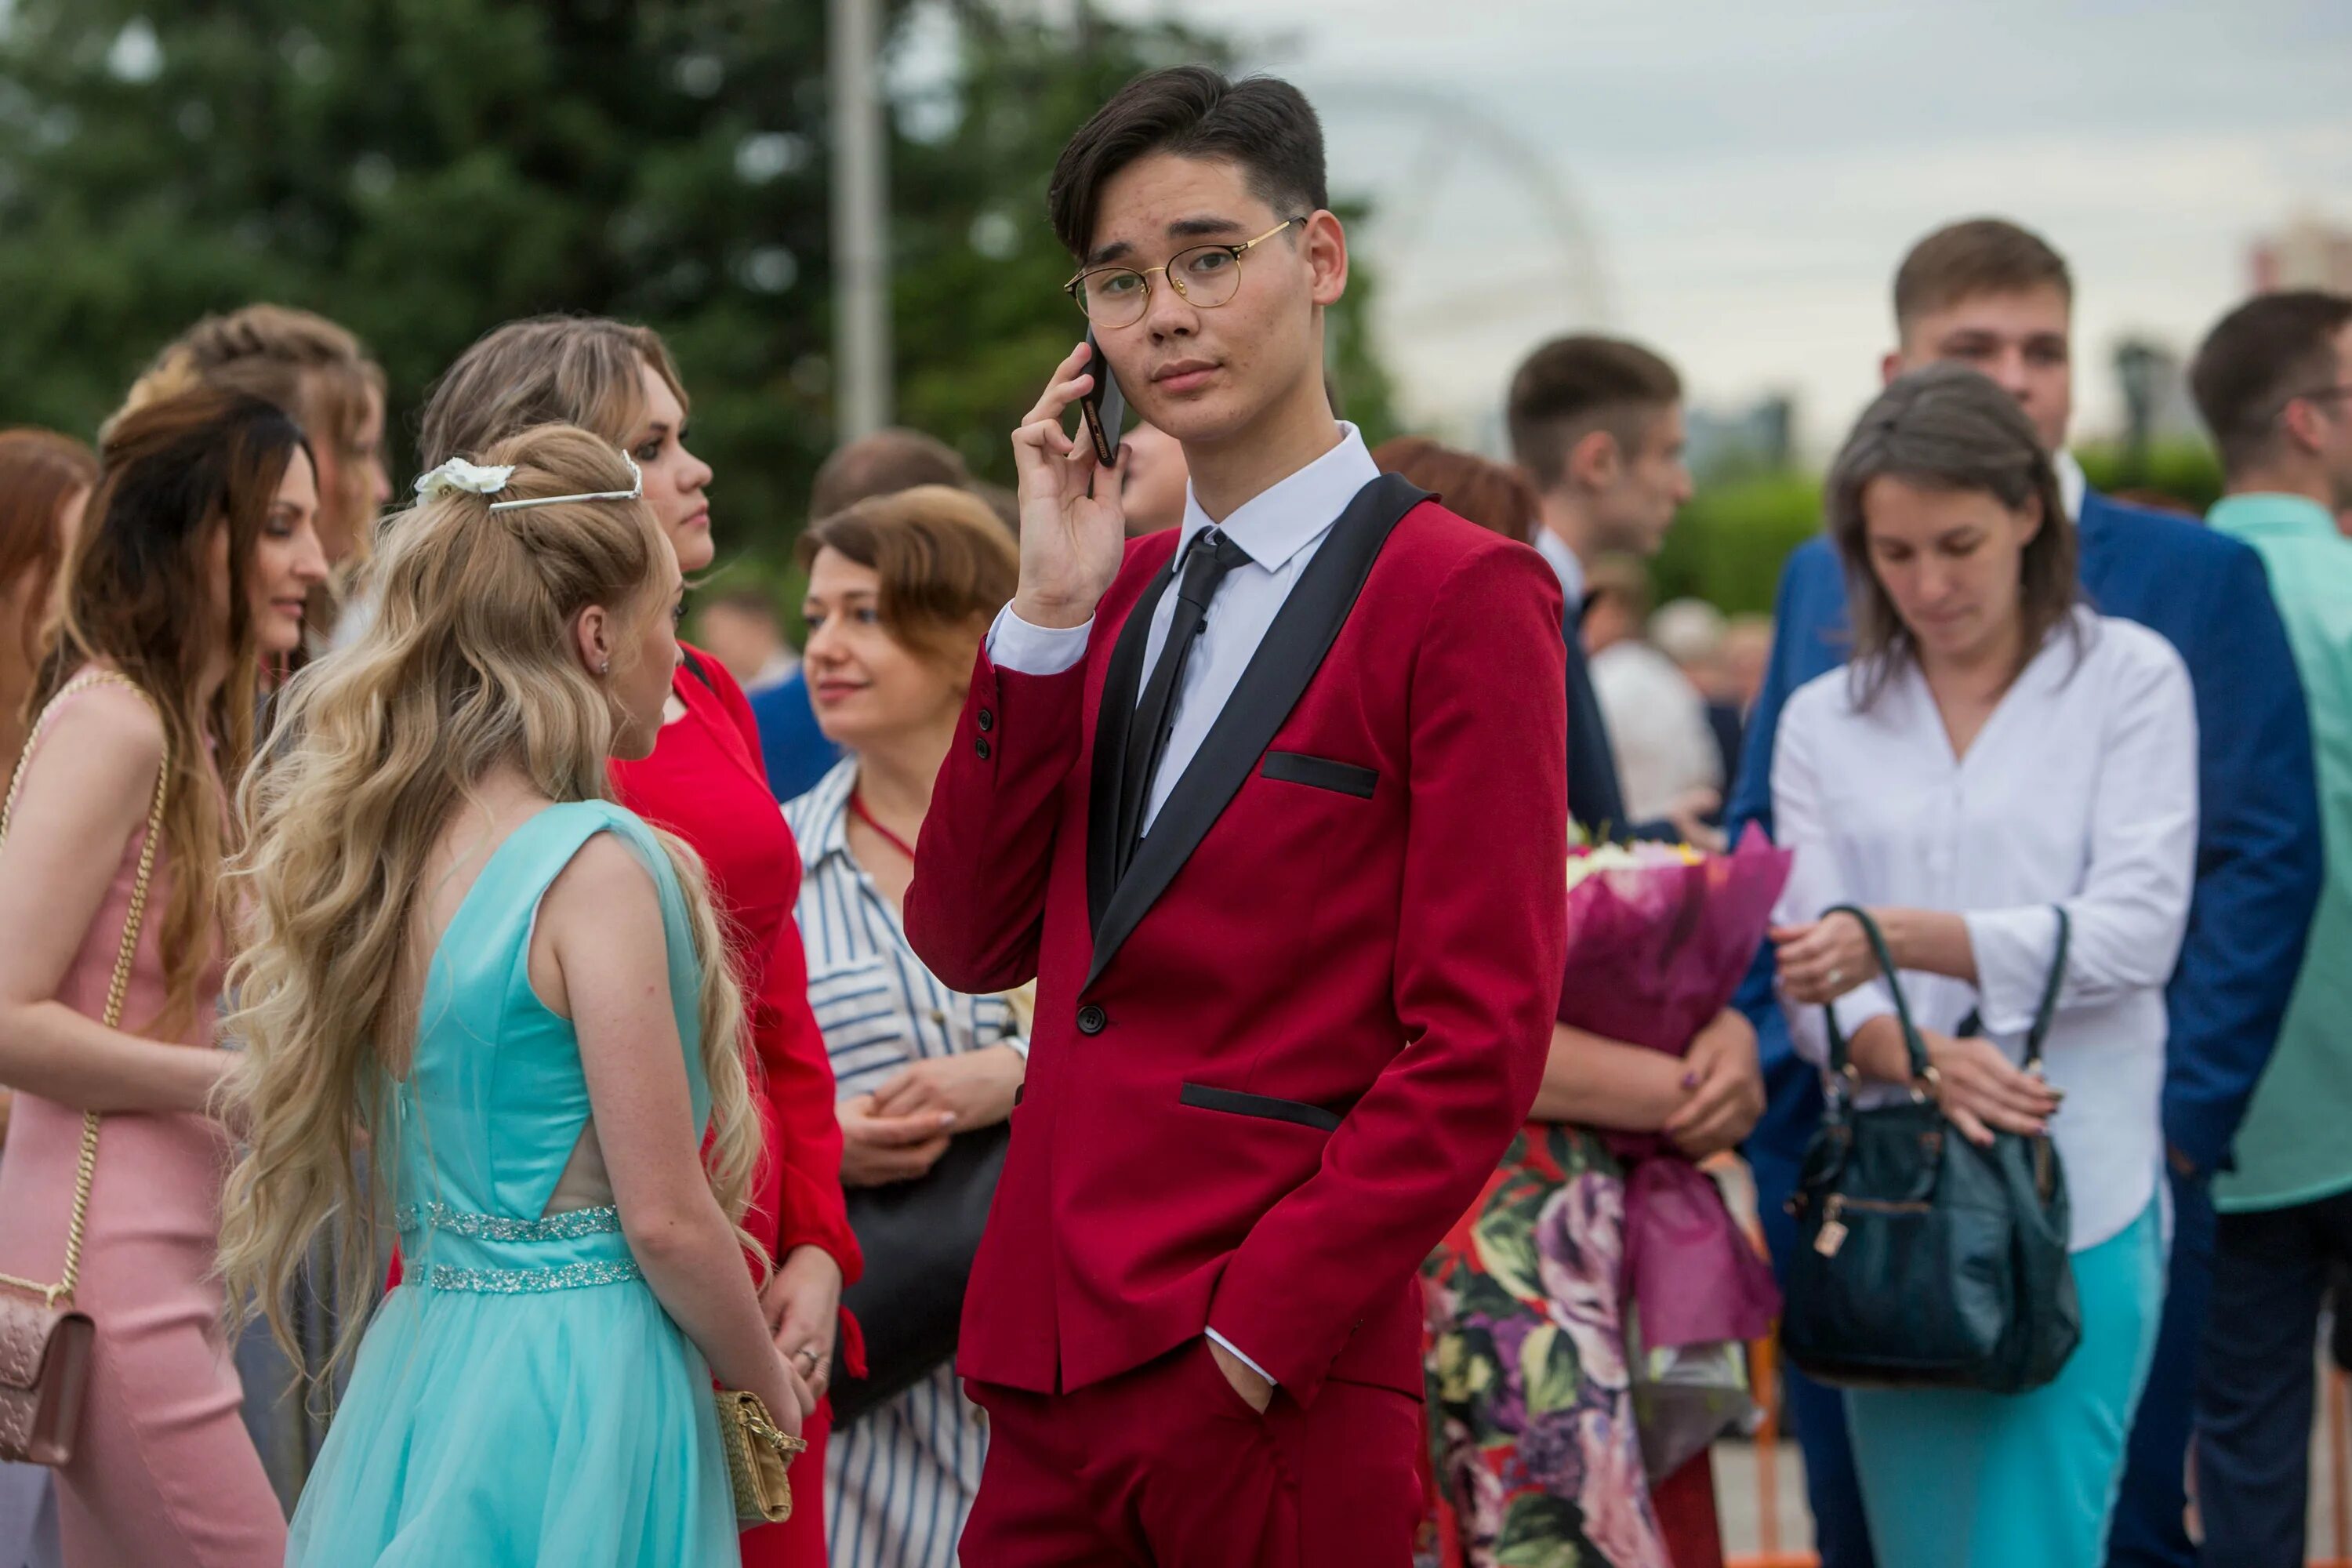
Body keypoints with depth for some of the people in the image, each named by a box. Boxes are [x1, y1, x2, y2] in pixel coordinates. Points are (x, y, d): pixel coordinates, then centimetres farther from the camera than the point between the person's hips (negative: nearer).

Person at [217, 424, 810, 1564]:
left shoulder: (379, 848, 7)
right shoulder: (596, 868, -16)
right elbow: (666, 1218, -16)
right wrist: (765, 1382, 2)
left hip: (416, 1366, 8)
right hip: (580, 1381, -8)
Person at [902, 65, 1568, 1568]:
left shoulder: (1463, 594, -7)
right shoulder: (1123, 588, 15)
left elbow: (1481, 1044, -12)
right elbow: (971, 940, 9)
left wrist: (1246, 1343, -15)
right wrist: (1049, 609, 1)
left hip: (1280, 1387, -6)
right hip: (1049, 1368, 6)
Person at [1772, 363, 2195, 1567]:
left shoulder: (2126, 679, 3)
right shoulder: (1824, 722, 11)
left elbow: (2135, 929, -7)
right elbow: (1811, 981, 3)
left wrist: (1907, 938, -19)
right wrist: (1921, 1060, -19)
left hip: (2076, 1197, -4)